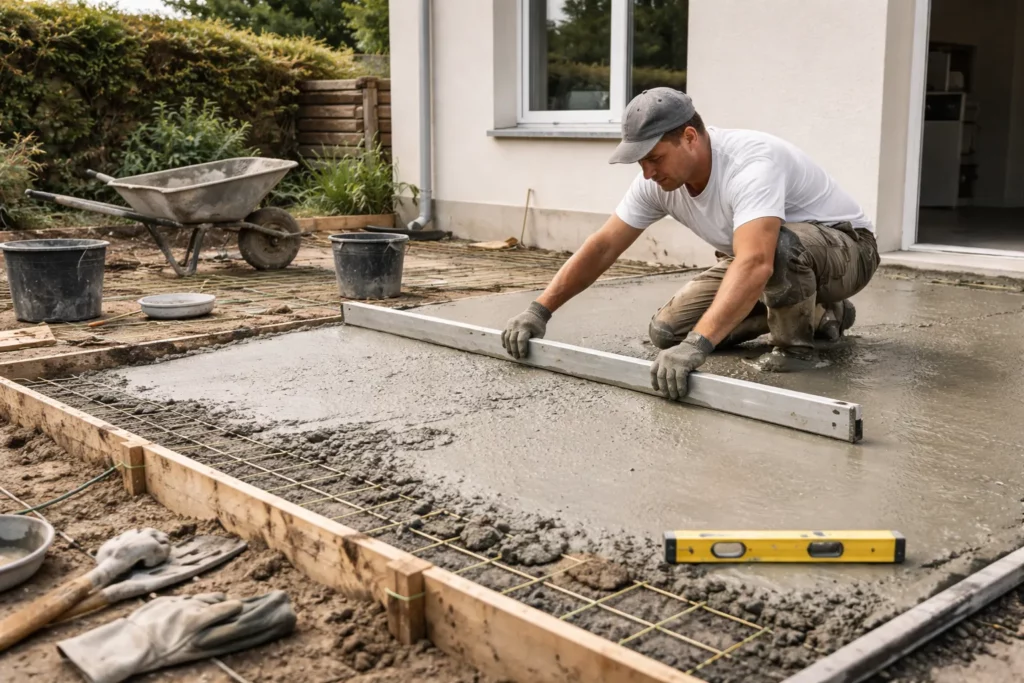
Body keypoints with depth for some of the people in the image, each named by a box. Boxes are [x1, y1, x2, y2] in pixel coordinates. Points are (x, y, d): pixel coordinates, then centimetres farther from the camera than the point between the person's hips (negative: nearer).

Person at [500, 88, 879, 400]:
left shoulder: (751, 163, -38)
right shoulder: (656, 182, -13)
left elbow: (755, 263, -52)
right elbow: (602, 248, -9)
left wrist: (696, 345, -62)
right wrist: (538, 310, -17)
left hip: (846, 249, -8)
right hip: (762, 258, 8)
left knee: (778, 244, -43)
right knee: (666, 331, 0)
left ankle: (795, 343, -11)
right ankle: (818, 315, 12)